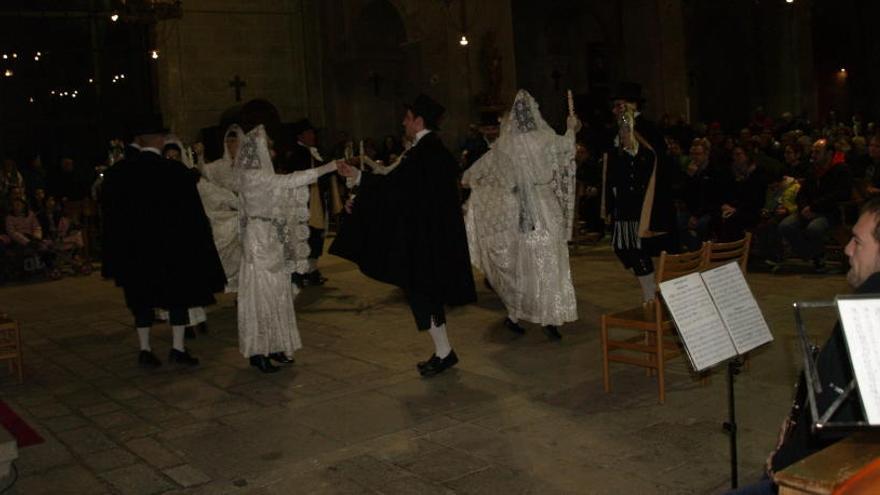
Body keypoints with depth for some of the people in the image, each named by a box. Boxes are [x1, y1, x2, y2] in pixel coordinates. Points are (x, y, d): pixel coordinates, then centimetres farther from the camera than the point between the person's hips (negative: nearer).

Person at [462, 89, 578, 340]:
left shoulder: (506, 144, -6)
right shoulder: (547, 139, -10)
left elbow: (482, 166, 12)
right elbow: (567, 148, 14)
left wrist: (467, 178, 32)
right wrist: (571, 129, 34)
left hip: (517, 212, 2)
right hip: (545, 212, -2)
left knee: (520, 263, 13)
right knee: (548, 262, 3)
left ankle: (514, 315, 20)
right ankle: (550, 318, 2)